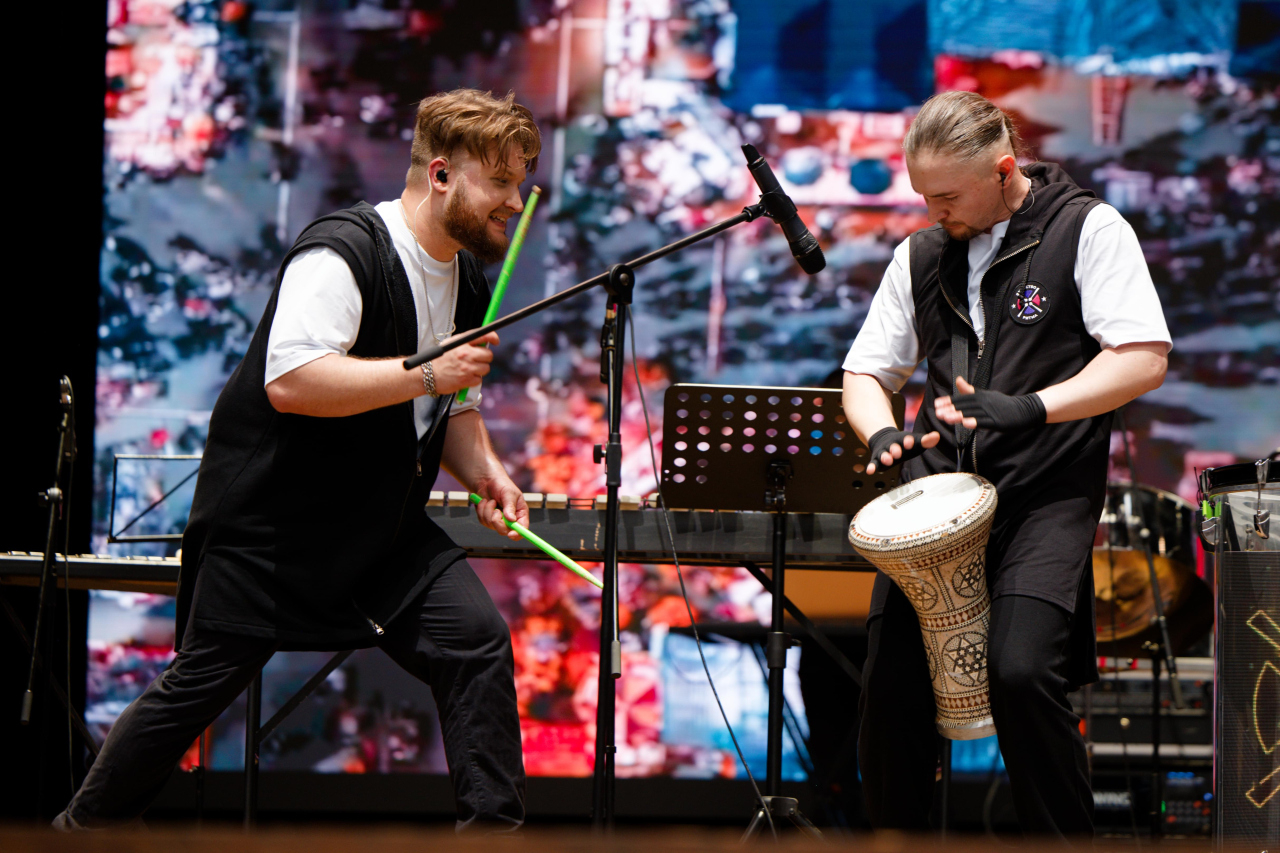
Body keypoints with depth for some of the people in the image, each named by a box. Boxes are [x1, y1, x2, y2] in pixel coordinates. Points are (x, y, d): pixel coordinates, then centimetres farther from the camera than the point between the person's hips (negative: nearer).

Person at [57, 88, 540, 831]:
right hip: (272, 518, -7)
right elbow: (289, 380, -32)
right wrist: (425, 374, -30)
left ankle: (495, 827, -2)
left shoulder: (468, 284, 9)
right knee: (201, 684, 0)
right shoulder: (343, 253, -20)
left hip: (383, 526, 7)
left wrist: (482, 470, -1)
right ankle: (84, 825, 17)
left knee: (477, 638, -9)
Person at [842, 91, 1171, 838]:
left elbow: (1144, 358, -10)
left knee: (1020, 670, -23)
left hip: (1046, 493, -5)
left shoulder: (1088, 229, -1)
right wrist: (882, 432, -4)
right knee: (891, 681, -6)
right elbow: (866, 370, 20)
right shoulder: (922, 255, 15)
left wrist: (1030, 408, -22)